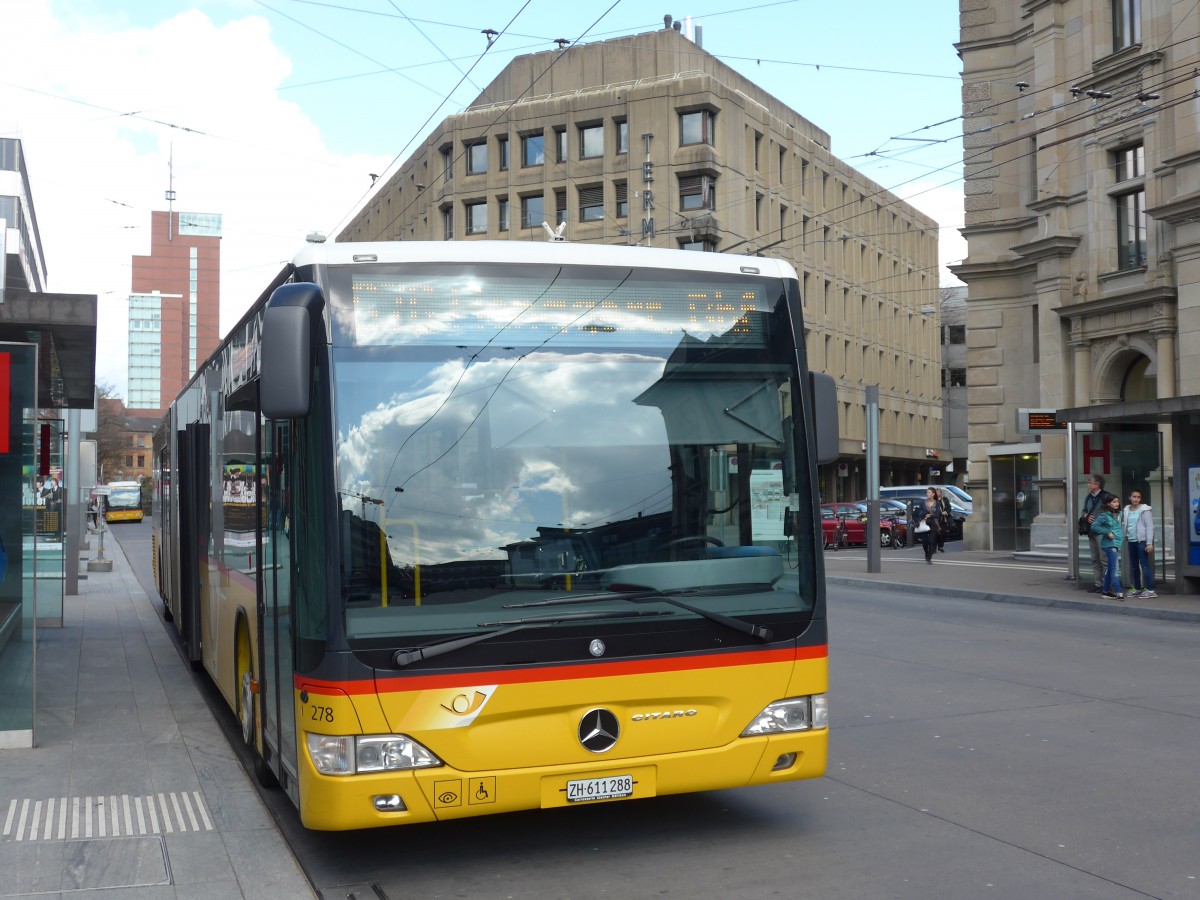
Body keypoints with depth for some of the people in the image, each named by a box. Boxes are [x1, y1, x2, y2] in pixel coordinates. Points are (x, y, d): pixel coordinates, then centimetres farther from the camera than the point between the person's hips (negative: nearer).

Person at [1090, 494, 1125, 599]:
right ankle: (1119, 593, -15)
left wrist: (1123, 535, 9)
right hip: (1110, 544, -8)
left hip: (1117, 544, 8)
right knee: (1114, 569, -11)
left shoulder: (1118, 514, 12)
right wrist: (1107, 532, -18)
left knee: (1109, 569, 13)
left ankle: (1106, 591, 19)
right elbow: (1094, 526, -15)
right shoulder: (1105, 515, -10)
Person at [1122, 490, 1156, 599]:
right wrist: (1126, 539, 5)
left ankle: (1150, 590, -7)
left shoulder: (1145, 510, -5)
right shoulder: (1126, 510, 11)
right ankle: (1137, 588, 20)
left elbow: (1149, 527, -9)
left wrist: (1149, 543, -14)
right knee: (1133, 566, 11)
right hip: (1131, 541, 6)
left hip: (1142, 541, -6)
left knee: (1145, 565, -8)